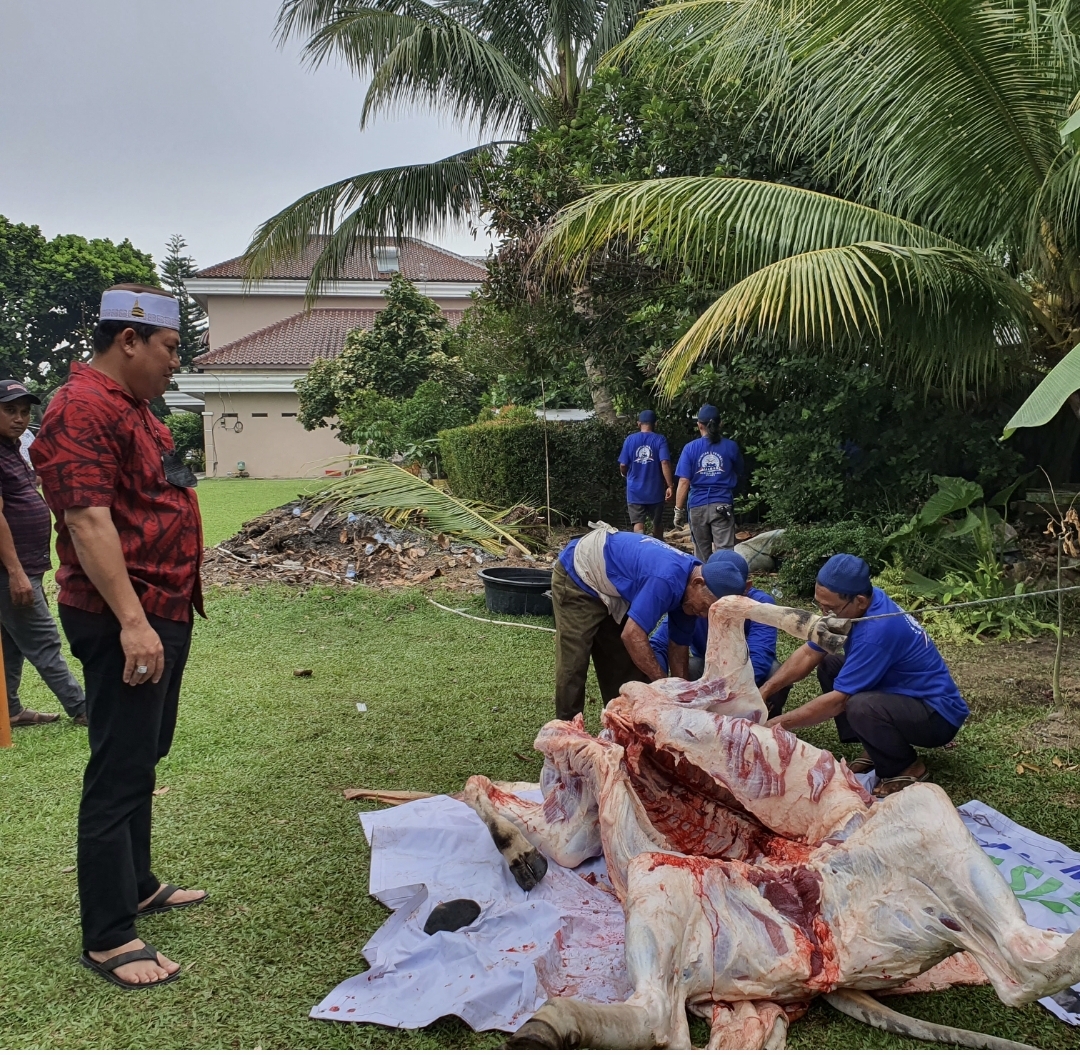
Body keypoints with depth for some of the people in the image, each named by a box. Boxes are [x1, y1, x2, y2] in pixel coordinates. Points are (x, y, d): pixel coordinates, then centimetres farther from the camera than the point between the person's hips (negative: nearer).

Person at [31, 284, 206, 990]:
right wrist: (132, 621, -28)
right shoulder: (84, 409, -16)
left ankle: (138, 885, 34)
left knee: (142, 759, 19)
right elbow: (88, 522, -24)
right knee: (119, 774, -3)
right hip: (125, 622, -11)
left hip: (165, 613, 11)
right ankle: (108, 938, 7)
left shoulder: (131, 408, 17)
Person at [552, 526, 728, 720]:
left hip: (609, 588, 9)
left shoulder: (686, 585, -8)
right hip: (577, 576, -9)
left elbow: (679, 644, 4)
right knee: (573, 664, -10)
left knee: (626, 663, 10)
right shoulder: (666, 580, -36)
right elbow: (632, 635, -36)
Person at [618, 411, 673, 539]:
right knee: (657, 523, 19)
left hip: (635, 491, 0)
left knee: (638, 524, -3)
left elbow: (623, 466, -1)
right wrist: (670, 486, -14)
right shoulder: (660, 439, -5)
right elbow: (665, 463, -17)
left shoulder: (630, 439, -1)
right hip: (655, 490, 1)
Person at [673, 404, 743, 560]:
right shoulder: (731, 446, 2)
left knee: (703, 552, 14)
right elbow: (739, 474, 17)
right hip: (723, 506, 0)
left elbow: (684, 482, -6)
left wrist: (679, 509, -2)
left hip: (698, 506, 1)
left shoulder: (690, 448, -2)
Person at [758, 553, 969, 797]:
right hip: (902, 693, 9)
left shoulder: (876, 631, -32)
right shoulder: (850, 607, -6)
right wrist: (762, 692, -9)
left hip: (938, 713, -9)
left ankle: (907, 769, -5)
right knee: (828, 665, 4)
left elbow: (837, 700, -28)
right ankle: (876, 749, 10)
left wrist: (778, 723, -21)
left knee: (860, 707, -34)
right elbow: (807, 654, 0)